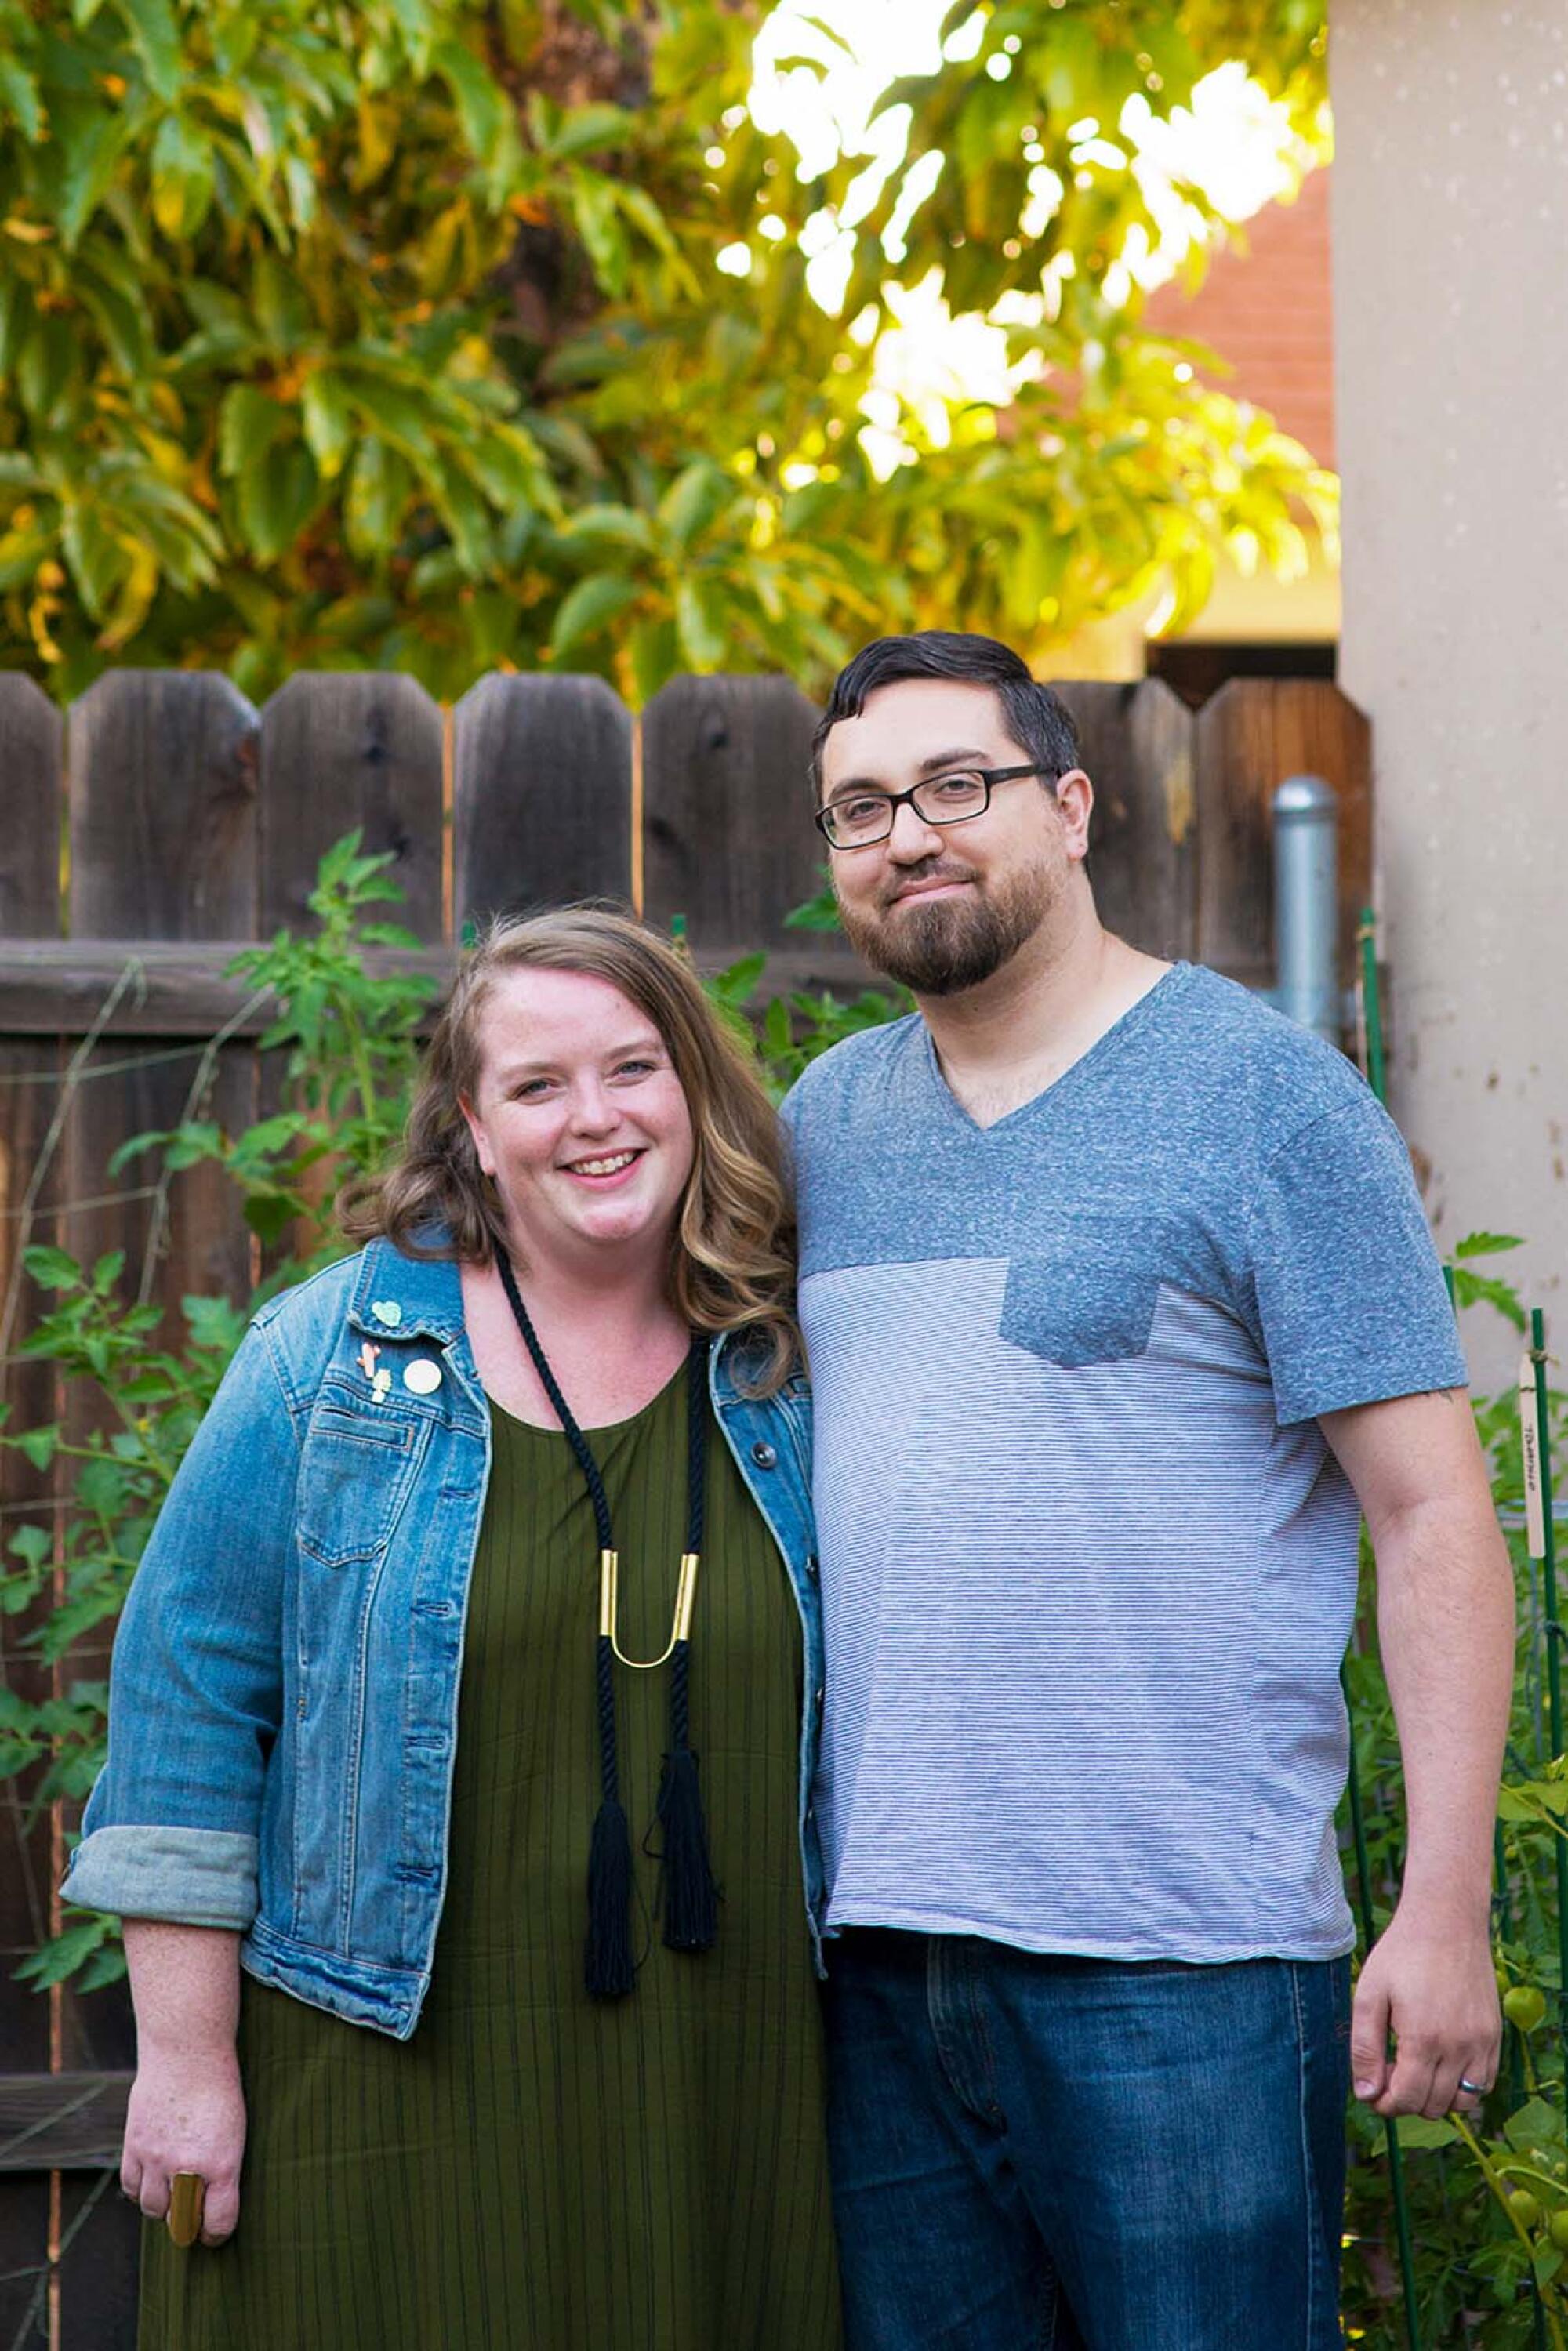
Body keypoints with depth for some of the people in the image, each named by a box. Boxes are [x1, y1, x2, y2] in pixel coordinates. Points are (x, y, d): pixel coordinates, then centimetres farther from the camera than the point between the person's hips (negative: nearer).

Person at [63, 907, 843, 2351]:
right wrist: (186, 2055, -7)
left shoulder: (786, 1381, 7)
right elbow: (190, 1698, -3)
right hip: (398, 2101, -2)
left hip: (716, 2101, 3)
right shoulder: (329, 1360, -2)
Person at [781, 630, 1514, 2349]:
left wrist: (1446, 1910, -14)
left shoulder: (1261, 1096, -4)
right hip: (876, 1943, 5)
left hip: (1186, 1961, -5)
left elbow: (1432, 1515, -7)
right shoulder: (825, 1120, 13)